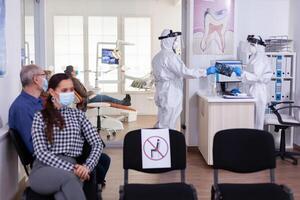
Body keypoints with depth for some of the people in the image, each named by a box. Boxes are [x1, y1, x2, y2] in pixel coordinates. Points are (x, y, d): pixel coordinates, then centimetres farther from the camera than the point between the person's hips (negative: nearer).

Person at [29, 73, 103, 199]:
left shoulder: (77, 114, 17)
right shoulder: (40, 117, 9)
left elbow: (97, 143, 10)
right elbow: (41, 153, -4)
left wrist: (87, 166, -10)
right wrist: (70, 168, -17)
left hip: (69, 171, 1)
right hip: (43, 169, -1)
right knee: (68, 177, -37)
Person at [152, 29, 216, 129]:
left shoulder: (157, 57, 14)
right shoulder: (170, 56, -15)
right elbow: (184, 72, -22)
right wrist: (205, 72, -17)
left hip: (161, 94, 10)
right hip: (170, 96, -10)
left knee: (161, 124, 13)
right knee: (167, 127, -5)